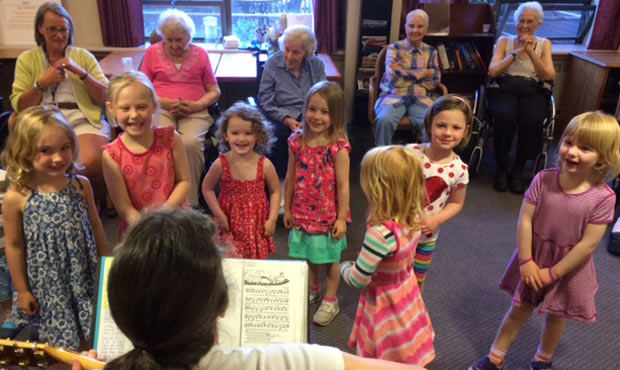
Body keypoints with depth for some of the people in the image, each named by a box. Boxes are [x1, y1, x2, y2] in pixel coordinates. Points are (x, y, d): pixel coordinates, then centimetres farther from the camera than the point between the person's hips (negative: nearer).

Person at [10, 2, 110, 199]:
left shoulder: (83, 56, 16)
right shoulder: (26, 60, 16)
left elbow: (105, 98, 8)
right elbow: (19, 107, 9)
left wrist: (80, 72, -4)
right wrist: (42, 83, -3)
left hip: (83, 121, 0)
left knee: (91, 162, -33)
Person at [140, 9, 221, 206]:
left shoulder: (200, 54, 13)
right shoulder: (153, 52, 13)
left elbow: (214, 91, 12)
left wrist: (196, 105, -8)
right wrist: (165, 102, -7)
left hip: (195, 111, 0)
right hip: (161, 109, 1)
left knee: (191, 143, -34)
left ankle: (190, 202, -22)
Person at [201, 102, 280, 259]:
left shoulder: (265, 165, -11)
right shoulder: (221, 164, -11)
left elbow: (275, 191, 0)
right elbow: (207, 188, 1)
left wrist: (272, 219, -6)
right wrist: (219, 215, -5)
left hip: (258, 225, 1)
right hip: (230, 224, 0)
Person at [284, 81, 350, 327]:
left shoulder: (338, 148, -18)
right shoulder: (297, 142, -6)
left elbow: (343, 186, -14)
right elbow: (291, 178, 3)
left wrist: (341, 218, -12)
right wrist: (288, 208, 7)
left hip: (328, 214, -4)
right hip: (303, 212, 4)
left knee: (331, 257, 13)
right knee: (310, 254, 23)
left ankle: (330, 301, 32)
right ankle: (313, 290, 47)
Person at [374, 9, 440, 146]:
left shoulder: (431, 51, 13)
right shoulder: (394, 48, 3)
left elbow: (435, 81, 4)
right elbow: (394, 79, -8)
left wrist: (404, 73, -4)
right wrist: (422, 73, -5)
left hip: (419, 98, 2)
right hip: (394, 96, -2)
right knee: (384, 120, -33)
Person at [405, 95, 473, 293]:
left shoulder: (459, 169, -14)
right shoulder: (410, 152, -17)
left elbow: (456, 203, 0)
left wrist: (437, 220, -16)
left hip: (426, 236, 0)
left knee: (417, 282, 20)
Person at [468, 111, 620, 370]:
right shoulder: (543, 180, -16)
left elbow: (588, 244, -18)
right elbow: (525, 221, -12)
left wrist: (553, 273, -14)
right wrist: (526, 261, -13)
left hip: (569, 267, -1)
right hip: (534, 257, 1)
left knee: (556, 316, 20)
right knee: (520, 310, 17)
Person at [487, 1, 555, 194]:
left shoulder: (544, 44, 15)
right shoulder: (504, 41, 13)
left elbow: (549, 75, 0)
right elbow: (493, 71, -1)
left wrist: (530, 51, -7)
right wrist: (518, 51, -7)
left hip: (534, 91, 1)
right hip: (504, 89, -1)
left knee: (533, 120, -34)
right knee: (505, 116, -36)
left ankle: (518, 169, -14)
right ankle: (501, 168, -17)